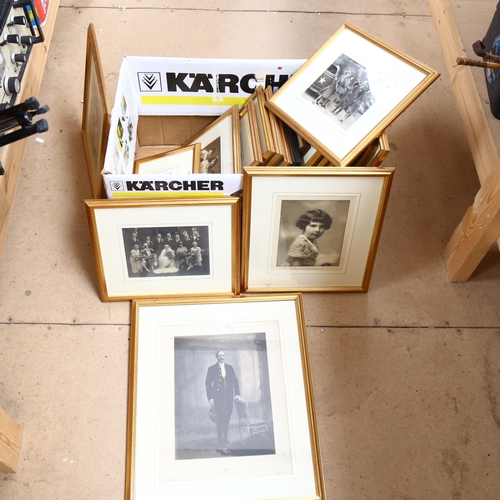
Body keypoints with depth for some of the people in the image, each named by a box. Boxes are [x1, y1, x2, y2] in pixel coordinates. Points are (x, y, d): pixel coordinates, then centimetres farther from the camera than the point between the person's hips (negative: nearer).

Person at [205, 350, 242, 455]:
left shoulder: (230, 368, 13)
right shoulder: (212, 369, 4)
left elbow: (235, 381, 12)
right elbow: (208, 384, 1)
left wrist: (237, 394, 1)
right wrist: (210, 398, -6)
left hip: (228, 397, 3)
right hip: (218, 398, -3)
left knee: (226, 419, 5)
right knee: (220, 420, -9)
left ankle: (224, 441, 16)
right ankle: (221, 445, -8)